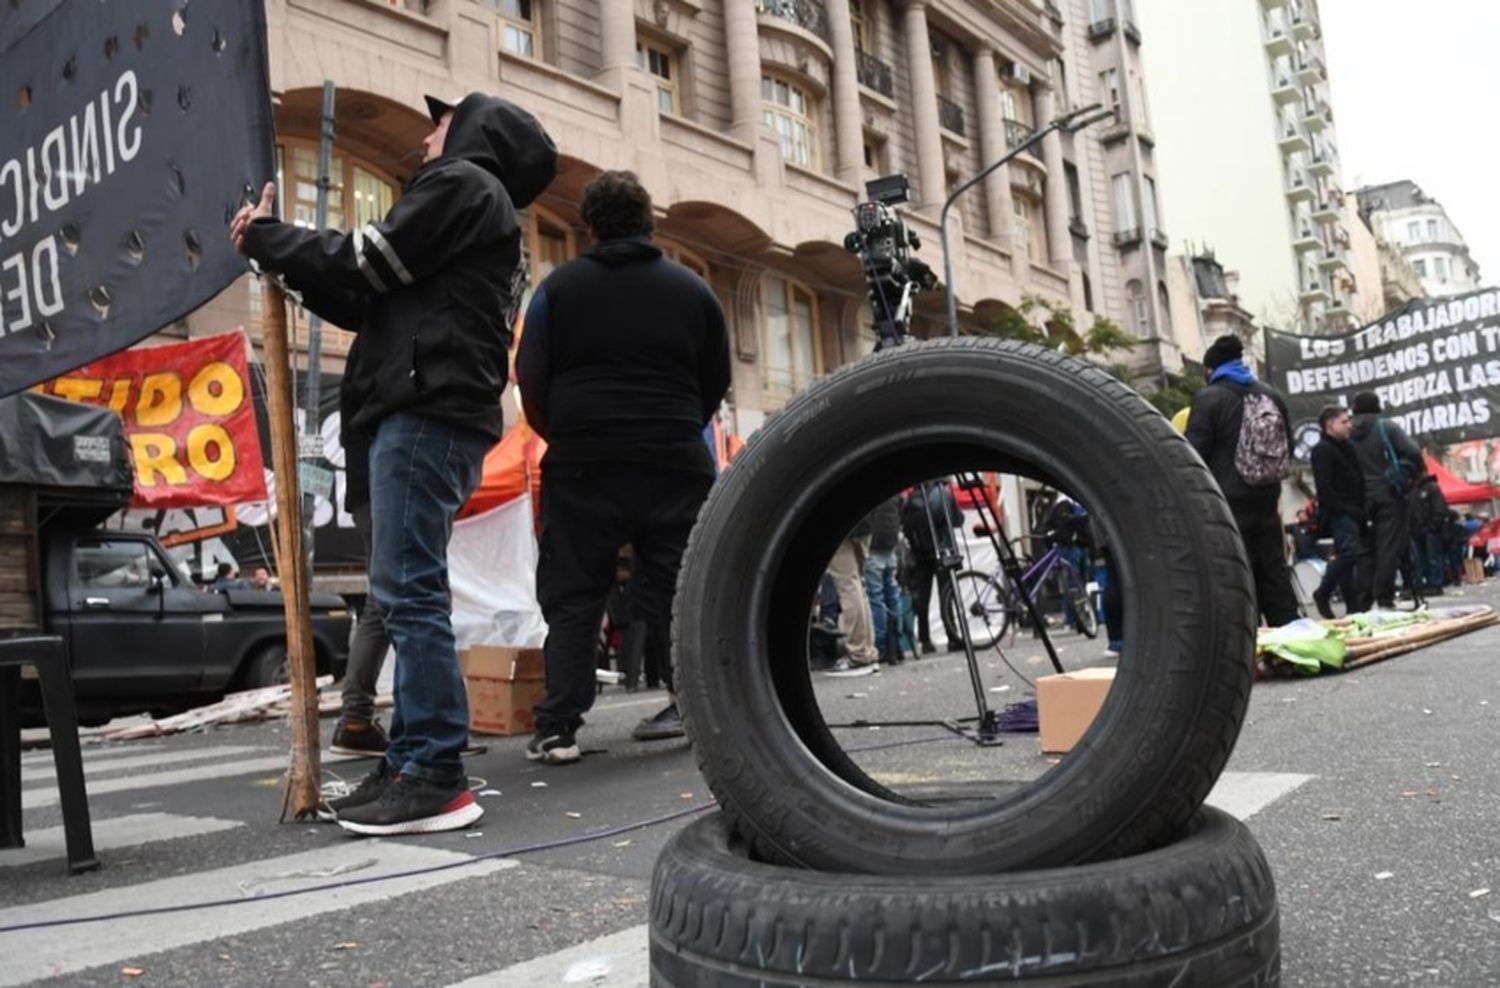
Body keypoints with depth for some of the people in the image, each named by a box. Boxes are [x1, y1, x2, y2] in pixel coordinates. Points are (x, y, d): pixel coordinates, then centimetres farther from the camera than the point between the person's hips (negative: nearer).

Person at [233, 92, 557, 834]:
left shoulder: (463, 183, 2)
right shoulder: (486, 213, 31)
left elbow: (364, 263, -5)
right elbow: (375, 301, 27)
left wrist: (264, 238, 9)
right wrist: (285, 257, 23)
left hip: (425, 411, -10)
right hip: (433, 413, 10)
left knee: (409, 591, -14)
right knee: (410, 594, 7)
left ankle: (434, 777, -14)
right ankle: (414, 761, 9)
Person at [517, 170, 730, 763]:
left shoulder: (560, 287, 2)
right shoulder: (692, 289, 8)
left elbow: (530, 379, 1)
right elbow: (717, 380, 12)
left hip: (584, 467, -2)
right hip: (676, 464, 2)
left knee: (571, 596, 4)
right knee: (675, 590, 10)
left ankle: (558, 727, 1)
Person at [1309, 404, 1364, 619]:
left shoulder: (1345, 447, 21)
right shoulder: (1322, 450, -7)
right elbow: (1324, 487, -16)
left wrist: (1360, 510, 12)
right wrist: (1345, 510, -17)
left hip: (1352, 513, 9)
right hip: (1339, 513, -9)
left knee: (1347, 557, 7)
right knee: (1349, 552, -21)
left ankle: (1353, 608, 8)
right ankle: (1323, 593, -6)